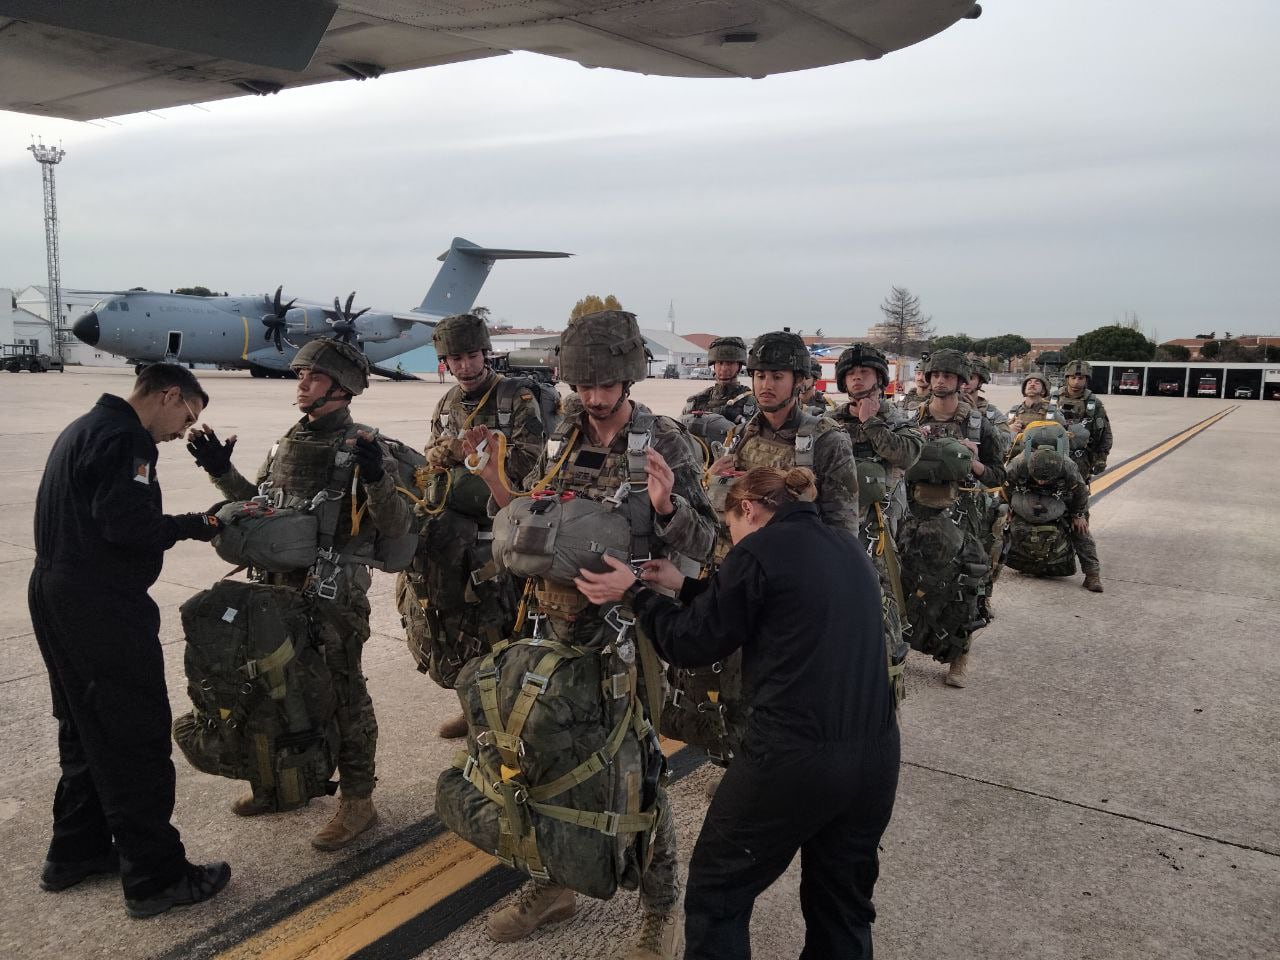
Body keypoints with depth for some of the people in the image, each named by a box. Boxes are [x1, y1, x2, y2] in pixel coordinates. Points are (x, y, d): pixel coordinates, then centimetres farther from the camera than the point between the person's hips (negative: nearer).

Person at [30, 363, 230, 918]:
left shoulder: (83, 429, 18)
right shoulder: (125, 437, -15)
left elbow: (88, 517, 16)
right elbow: (124, 522, -26)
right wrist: (196, 526, -14)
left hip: (57, 597, 10)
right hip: (102, 609, -10)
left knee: (87, 729, 20)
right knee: (137, 738, -3)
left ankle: (75, 852, 32)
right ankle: (155, 877, 5)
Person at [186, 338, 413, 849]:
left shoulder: (363, 446, -11)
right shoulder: (287, 442, 10)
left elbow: (397, 527, -16)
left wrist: (377, 479, -31)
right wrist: (221, 471, 11)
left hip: (334, 593, -7)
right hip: (279, 583, 7)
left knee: (341, 693, 2)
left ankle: (358, 800, 16)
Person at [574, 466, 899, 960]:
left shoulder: (759, 548, -8)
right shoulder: (848, 547, 13)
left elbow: (693, 643, -2)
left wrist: (635, 592, 13)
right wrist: (684, 584, 25)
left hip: (794, 758, -7)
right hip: (875, 755, 7)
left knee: (718, 889, 15)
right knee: (844, 905, 23)